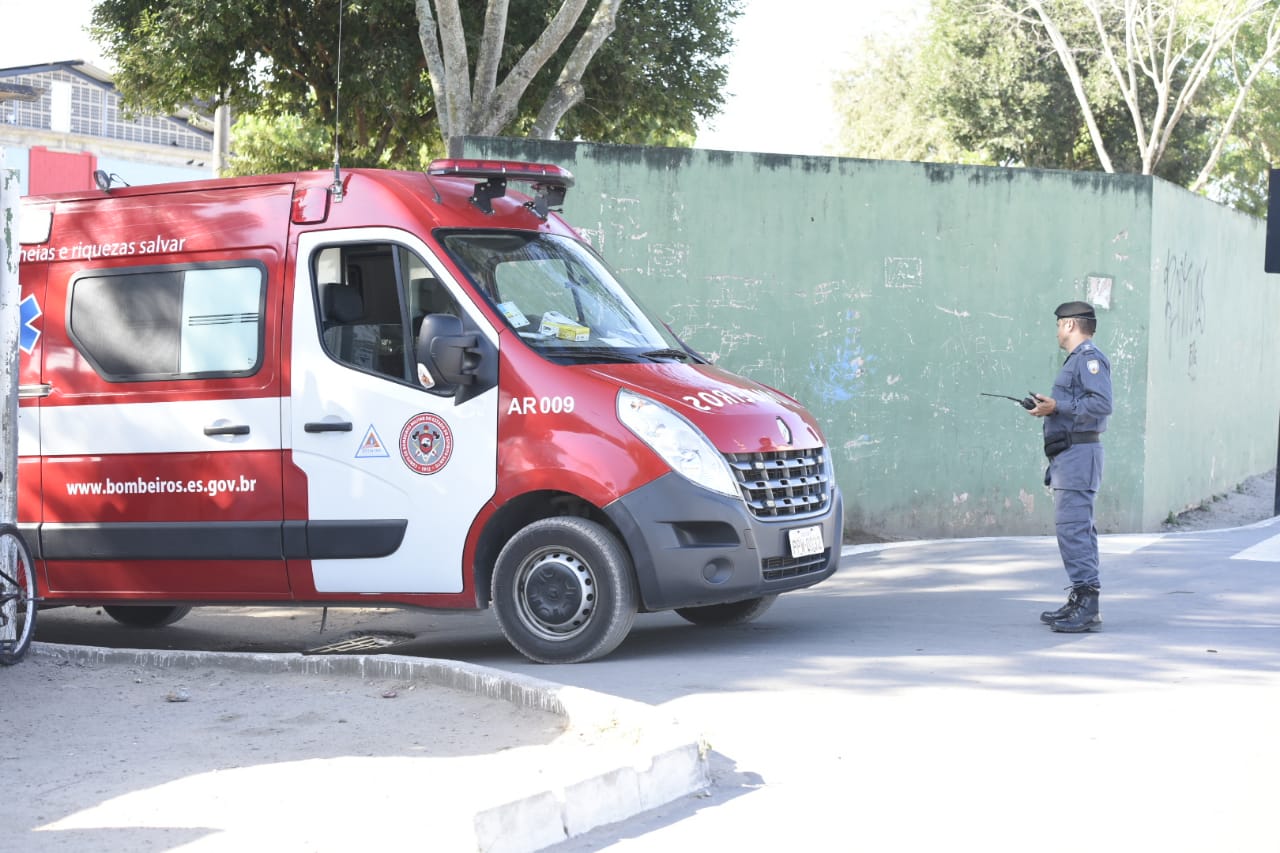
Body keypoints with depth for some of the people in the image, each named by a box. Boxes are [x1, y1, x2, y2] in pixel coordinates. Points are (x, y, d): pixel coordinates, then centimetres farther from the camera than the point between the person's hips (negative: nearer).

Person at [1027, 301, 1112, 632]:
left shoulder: (1090, 358, -10)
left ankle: (1087, 606, -16)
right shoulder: (1077, 359, 23)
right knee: (1077, 528, 13)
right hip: (1069, 456, 11)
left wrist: (1058, 406, -20)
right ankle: (1080, 602, 18)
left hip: (1078, 454, -11)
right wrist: (1048, 407, 17)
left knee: (1073, 527, -14)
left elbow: (1102, 404, -22)